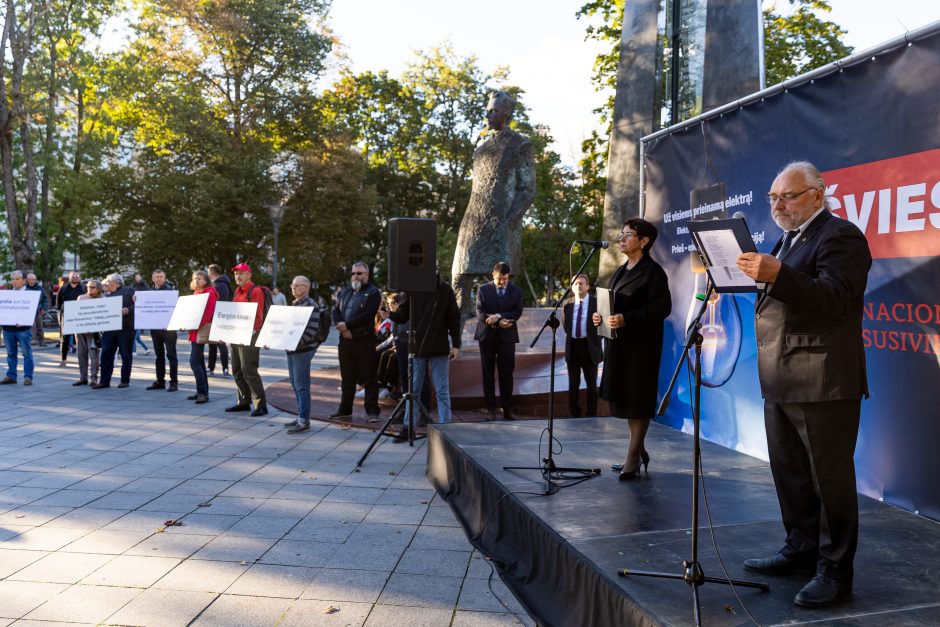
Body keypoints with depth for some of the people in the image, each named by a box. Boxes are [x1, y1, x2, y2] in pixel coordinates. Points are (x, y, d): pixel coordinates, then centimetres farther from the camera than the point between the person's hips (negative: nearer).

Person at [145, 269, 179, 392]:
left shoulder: (170, 290, -4)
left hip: (168, 327, -5)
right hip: (155, 327, 5)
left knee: (171, 354, -3)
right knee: (159, 355, 11)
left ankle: (174, 382, -1)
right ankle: (160, 381, 18)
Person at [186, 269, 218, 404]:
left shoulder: (209, 293, -10)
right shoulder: (196, 293, 17)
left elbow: (208, 313, -19)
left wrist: (197, 325, -24)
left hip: (201, 331, -9)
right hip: (194, 331, 9)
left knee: (194, 361, -14)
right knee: (199, 362, 11)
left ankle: (203, 393, -10)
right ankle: (202, 391, 17)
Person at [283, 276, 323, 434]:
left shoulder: (310, 305, -11)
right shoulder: (295, 304, 16)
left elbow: (312, 330, -19)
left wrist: (297, 343, -26)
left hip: (303, 350, -9)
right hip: (291, 349, 9)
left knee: (301, 385, -6)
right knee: (295, 384, 13)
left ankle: (304, 421, -1)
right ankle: (301, 416, 22)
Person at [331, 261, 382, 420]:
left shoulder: (373, 292, -4)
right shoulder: (345, 291, 17)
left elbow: (367, 315, -16)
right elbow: (336, 310, 10)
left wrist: (347, 326, -17)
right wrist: (341, 327, -9)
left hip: (364, 340, -6)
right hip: (345, 340, 6)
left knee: (369, 377, -2)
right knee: (347, 377, 14)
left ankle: (372, 411, 3)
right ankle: (345, 409, 24)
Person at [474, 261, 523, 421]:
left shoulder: (516, 291, 5)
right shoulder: (483, 289, 3)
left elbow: (517, 312, -5)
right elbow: (480, 312, -4)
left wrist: (498, 316, -18)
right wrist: (498, 323, -16)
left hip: (507, 336, 0)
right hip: (487, 336, 0)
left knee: (507, 374, 0)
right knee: (488, 374, 2)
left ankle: (507, 410, 7)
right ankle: (491, 410, 8)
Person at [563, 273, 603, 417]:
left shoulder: (596, 303, -4)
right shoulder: (568, 305, 6)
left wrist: (595, 341, -7)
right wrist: (571, 338, 4)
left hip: (589, 347, -3)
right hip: (572, 346, 3)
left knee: (591, 384, 8)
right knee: (573, 384, 10)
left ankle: (591, 414, 18)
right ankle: (574, 414, 20)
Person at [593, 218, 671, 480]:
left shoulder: (652, 271, -9)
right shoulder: (621, 271, 17)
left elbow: (662, 307, -18)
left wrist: (626, 319, -25)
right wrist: (602, 316, 3)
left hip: (641, 343, -9)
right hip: (619, 342, 9)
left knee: (637, 399, -4)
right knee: (623, 397, 11)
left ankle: (633, 457, 3)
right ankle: (639, 451, 23)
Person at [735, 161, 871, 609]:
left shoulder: (840, 236, -10)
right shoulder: (788, 240, 19)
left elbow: (835, 300, -25)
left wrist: (776, 276, -35)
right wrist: (755, 276, 6)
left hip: (822, 383, -9)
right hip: (782, 382, 10)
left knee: (829, 479, 0)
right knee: (789, 472, 17)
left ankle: (835, 572, 11)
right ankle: (801, 550, 32)